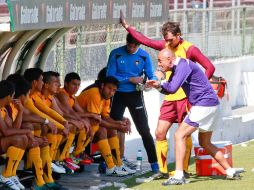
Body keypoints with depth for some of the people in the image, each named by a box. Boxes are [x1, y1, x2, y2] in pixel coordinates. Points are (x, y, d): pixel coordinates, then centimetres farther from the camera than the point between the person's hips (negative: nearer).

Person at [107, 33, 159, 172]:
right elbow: (110, 76, -11)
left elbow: (151, 76, 0)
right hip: (119, 94, -1)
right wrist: (130, 79, -18)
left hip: (135, 95, 1)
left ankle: (154, 163, 3)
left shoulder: (144, 56, -3)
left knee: (144, 130, -1)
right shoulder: (116, 54, -7)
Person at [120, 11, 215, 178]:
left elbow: (210, 67, -11)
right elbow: (145, 40, 18)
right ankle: (163, 170, 7)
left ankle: (184, 170, 5)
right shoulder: (165, 45, 10)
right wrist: (127, 26, 16)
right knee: (160, 133, 1)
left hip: (185, 98, -6)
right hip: (169, 98, 6)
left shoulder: (189, 49, -8)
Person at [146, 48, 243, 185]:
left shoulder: (183, 65, -15)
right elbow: (168, 90, 23)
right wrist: (158, 86, 2)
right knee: (205, 143, 21)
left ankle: (179, 176, -18)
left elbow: (173, 88, -25)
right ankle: (231, 172, 24)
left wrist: (162, 83, -5)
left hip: (204, 105, -11)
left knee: (179, 135, -12)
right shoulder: (177, 68, 15)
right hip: (210, 106, 11)